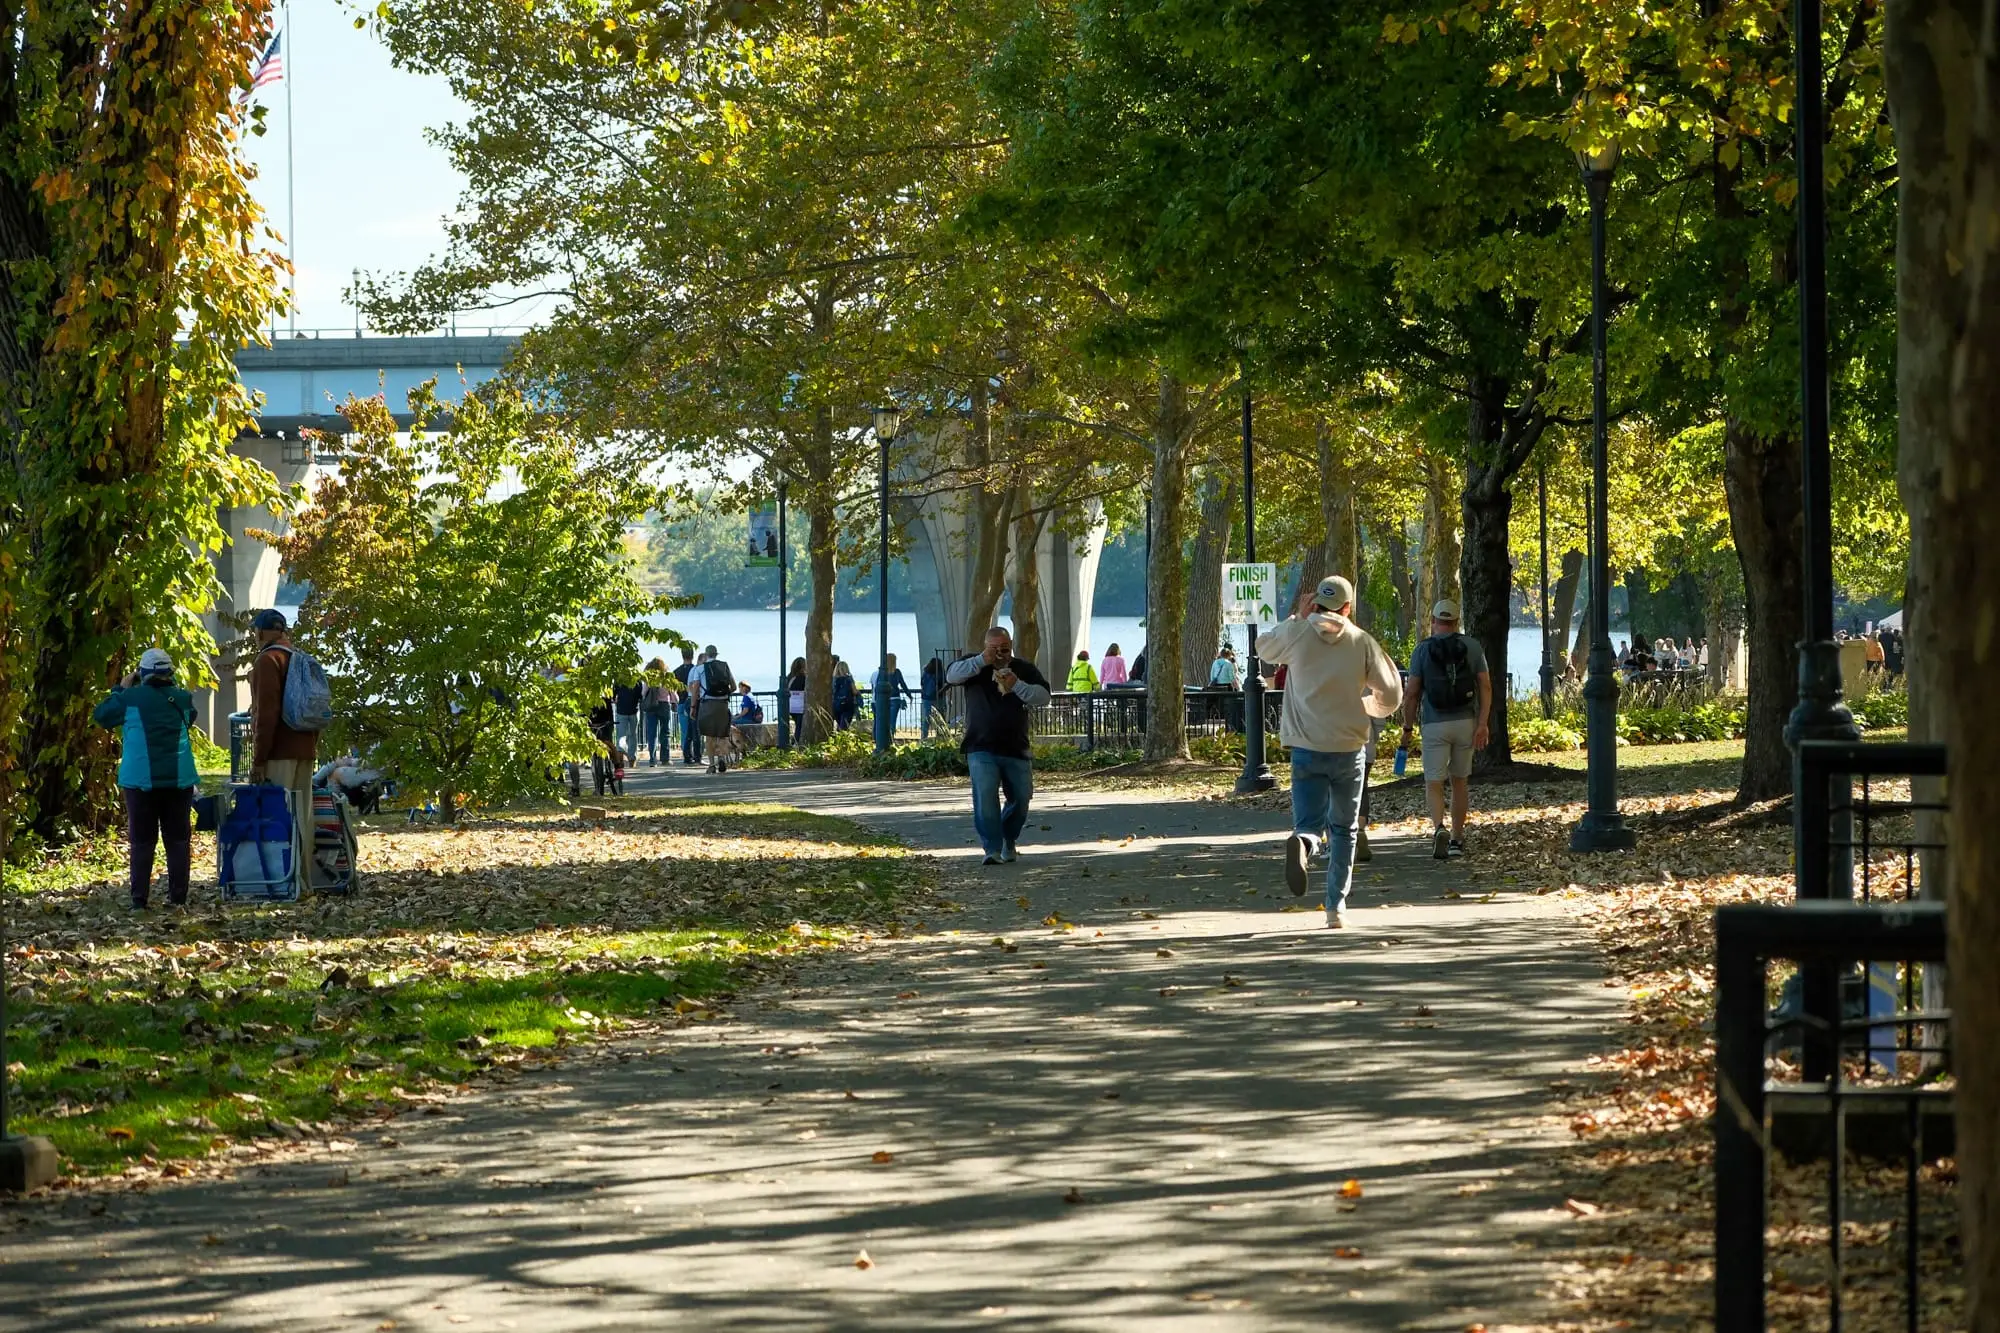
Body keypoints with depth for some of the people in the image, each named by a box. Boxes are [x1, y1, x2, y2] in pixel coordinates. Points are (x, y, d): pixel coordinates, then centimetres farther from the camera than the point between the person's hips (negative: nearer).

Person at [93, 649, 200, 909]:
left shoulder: (132, 698, -5)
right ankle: (178, 897, 5)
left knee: (142, 841, 2)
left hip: (141, 780, -2)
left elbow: (101, 716, 8)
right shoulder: (182, 699, 3)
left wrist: (120, 690, 17)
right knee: (178, 839, 7)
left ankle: (140, 899, -2)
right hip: (178, 779, 2)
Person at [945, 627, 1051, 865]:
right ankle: (993, 849, -15)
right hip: (981, 749, -2)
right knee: (985, 798, -16)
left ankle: (1009, 842, 30)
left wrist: (1017, 686, -20)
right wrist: (981, 661, -22)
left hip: (1016, 749, 2)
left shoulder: (1024, 669, 6)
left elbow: (1043, 696, -4)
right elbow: (951, 676, -12)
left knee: (1021, 799, 7)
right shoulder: (974, 666, 5)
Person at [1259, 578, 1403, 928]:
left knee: (1309, 821, 2)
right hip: (1349, 748, 0)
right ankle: (1336, 905, 12)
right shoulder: (1362, 642, -2)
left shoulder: (1297, 634, -3)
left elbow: (1263, 648, 20)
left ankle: (1302, 844, -35)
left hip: (1306, 748, 0)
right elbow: (1390, 696, 1)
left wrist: (1297, 617, 24)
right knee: (1344, 829, 15)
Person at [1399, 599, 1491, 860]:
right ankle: (1457, 839, 19)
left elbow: (1411, 693, -4)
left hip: (1434, 724, -2)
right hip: (1465, 722, 2)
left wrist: (1407, 728, 6)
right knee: (1459, 781, 16)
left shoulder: (1423, 649, -2)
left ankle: (1438, 828, -26)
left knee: (1434, 783, 0)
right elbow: (1486, 687, -3)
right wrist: (1482, 724, -5)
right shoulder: (1473, 647, 4)